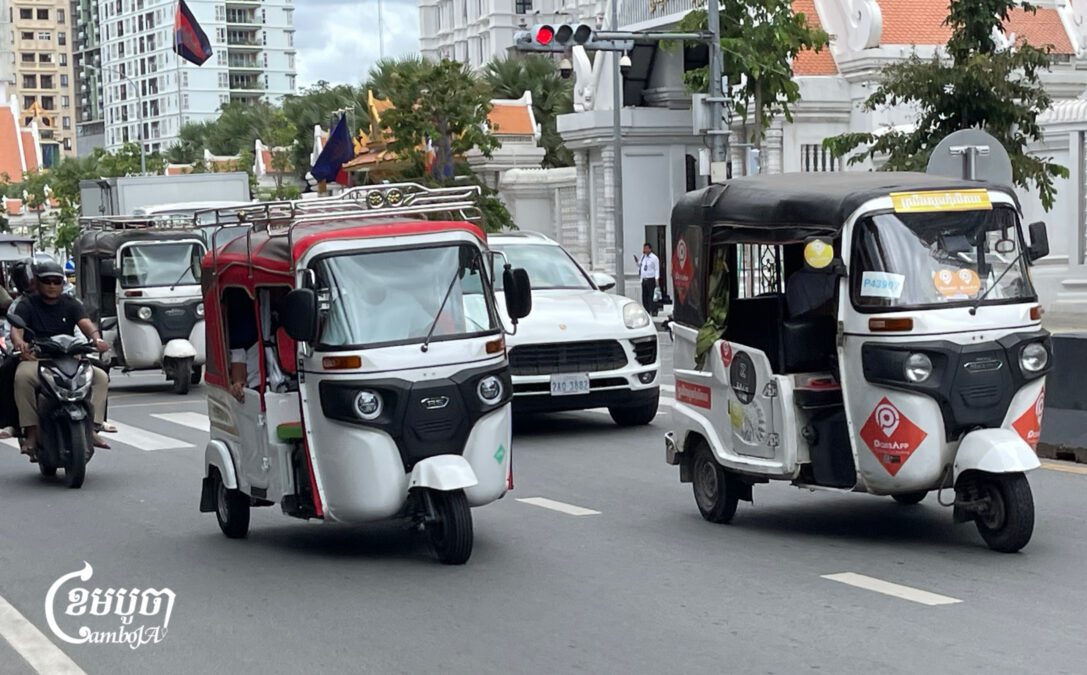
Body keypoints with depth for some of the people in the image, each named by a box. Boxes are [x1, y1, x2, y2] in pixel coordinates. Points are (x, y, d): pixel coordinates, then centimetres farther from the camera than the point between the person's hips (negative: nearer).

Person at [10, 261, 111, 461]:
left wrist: (96, 339, -31)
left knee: (101, 377, -18)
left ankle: (91, 427, -21)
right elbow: (16, 328, -12)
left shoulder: (71, 304, 13)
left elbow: (85, 323, -6)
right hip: (36, 359, -3)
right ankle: (32, 433, -31)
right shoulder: (28, 304, 6)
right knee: (22, 377, -35)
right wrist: (20, 343, -38)